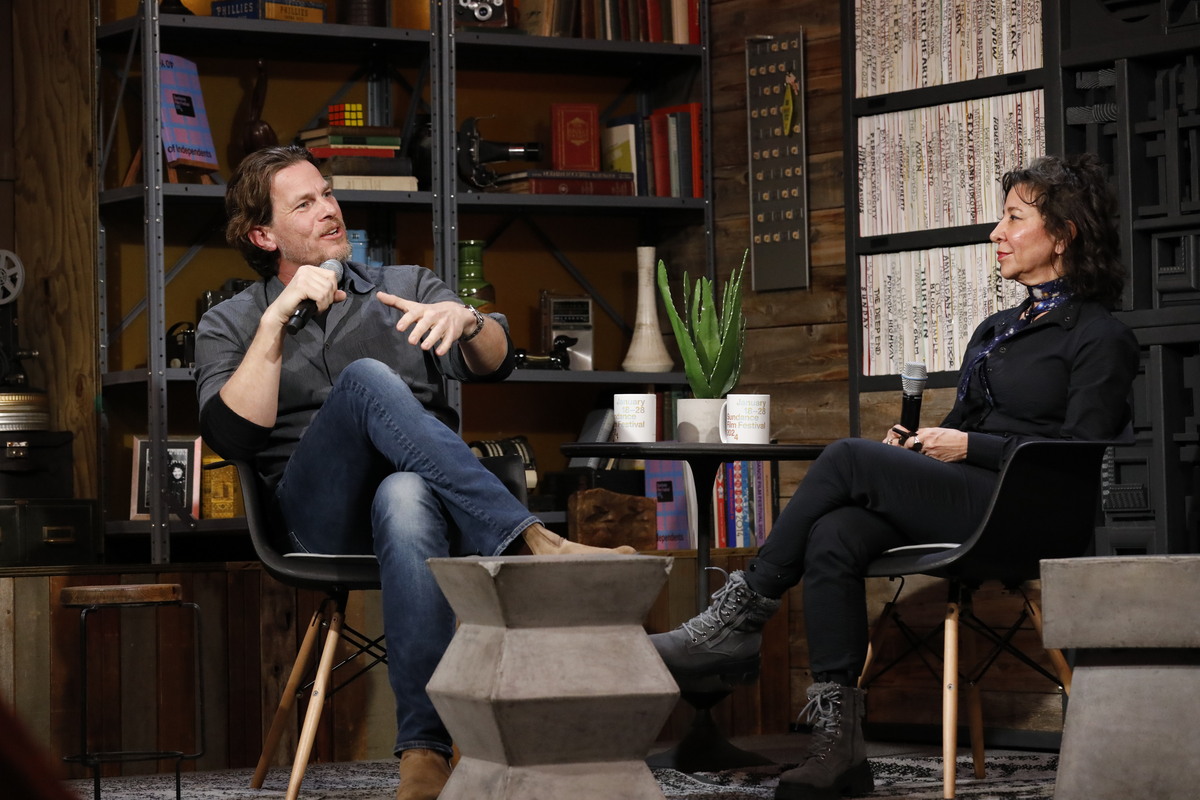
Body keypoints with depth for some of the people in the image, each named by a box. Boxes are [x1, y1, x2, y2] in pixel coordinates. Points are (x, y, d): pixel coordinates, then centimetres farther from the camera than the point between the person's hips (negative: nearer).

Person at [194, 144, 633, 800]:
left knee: (405, 498, -40)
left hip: (422, 493, 1)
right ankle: (532, 543, -42)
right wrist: (278, 317, -8)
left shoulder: (405, 285, 23)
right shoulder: (229, 325, 18)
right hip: (322, 518, -1)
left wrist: (464, 318, -18)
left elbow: (493, 364, 5)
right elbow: (231, 435, -3)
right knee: (368, 378, -32)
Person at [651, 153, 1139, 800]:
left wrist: (967, 446, -12)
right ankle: (838, 745, -31)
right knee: (833, 538, -24)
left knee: (848, 459, -23)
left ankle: (740, 617, -16)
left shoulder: (1100, 339, 0)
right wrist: (916, 444, 4)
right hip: (956, 498, 7)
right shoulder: (996, 330, 26)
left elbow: (1080, 454, -10)